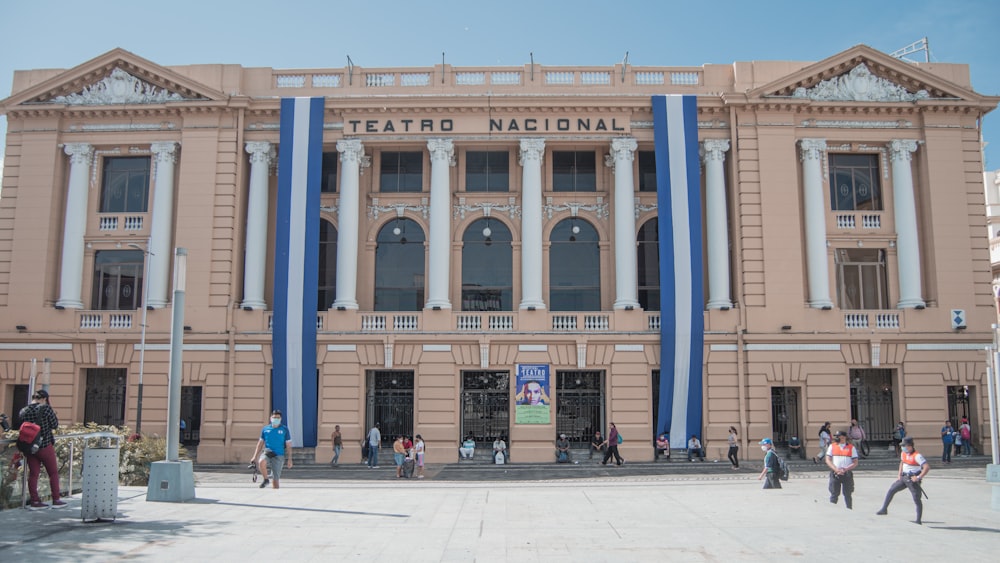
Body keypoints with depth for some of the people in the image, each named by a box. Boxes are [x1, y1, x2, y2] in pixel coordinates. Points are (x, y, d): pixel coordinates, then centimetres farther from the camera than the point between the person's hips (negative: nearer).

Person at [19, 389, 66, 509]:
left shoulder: (23, 411, 2)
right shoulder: (46, 408, -13)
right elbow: (55, 425, -8)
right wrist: (55, 416, 7)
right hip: (45, 445, -4)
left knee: (33, 474, 9)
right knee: (53, 473, 8)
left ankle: (35, 501, 10)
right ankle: (56, 500, 12)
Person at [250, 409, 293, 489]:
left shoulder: (284, 429, 2)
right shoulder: (265, 429, 6)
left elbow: (288, 445, 4)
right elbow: (260, 443, 14)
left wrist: (289, 459, 0)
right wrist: (255, 456, 9)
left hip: (279, 455, -1)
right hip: (267, 452, 1)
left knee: (275, 478, -3)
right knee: (261, 462, -32)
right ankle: (266, 479, -8)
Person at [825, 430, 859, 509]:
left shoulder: (851, 447, 5)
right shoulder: (832, 446, 8)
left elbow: (855, 463, 2)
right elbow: (828, 460, 3)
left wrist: (845, 469, -13)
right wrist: (836, 469, -12)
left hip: (847, 474, 0)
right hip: (835, 474, 0)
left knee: (847, 494, 4)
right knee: (834, 494, 0)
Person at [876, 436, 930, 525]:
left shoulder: (917, 456, -20)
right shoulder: (903, 453, 6)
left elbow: (927, 467, -26)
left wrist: (918, 477, -26)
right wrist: (899, 474, 16)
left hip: (913, 479, -8)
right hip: (904, 478, 8)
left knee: (917, 499, -1)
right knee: (891, 490, 2)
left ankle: (919, 520, 8)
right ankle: (884, 509, 8)